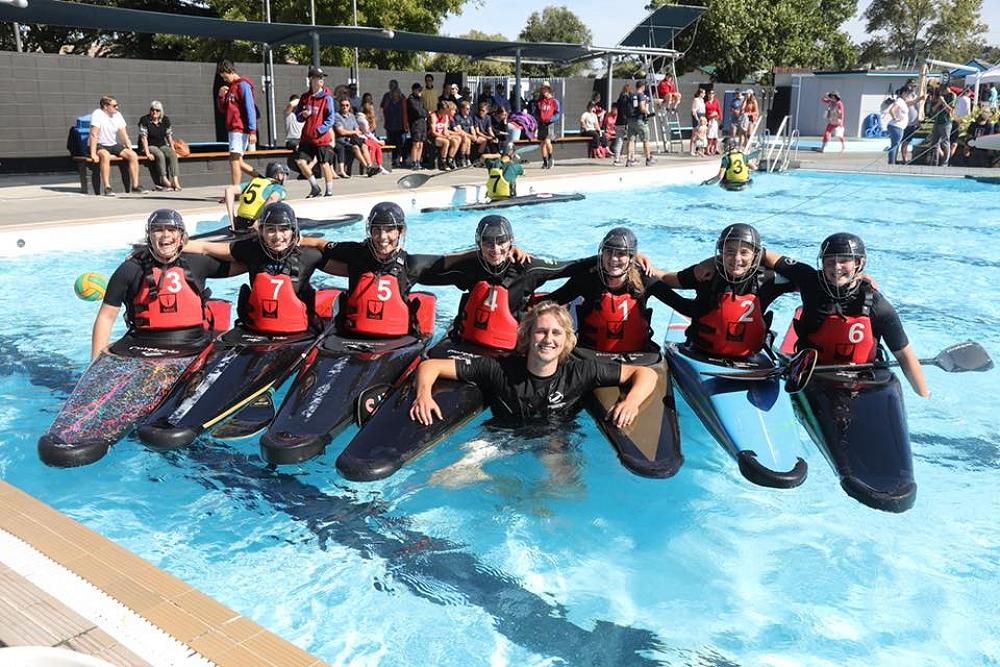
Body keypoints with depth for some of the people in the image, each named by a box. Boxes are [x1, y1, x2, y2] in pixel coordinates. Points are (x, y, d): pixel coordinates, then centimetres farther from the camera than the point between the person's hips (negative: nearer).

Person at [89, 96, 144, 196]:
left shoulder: (117, 114, 4)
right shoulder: (97, 114, -15)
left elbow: (124, 134, 5)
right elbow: (94, 135, -22)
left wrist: (130, 149, -5)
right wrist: (93, 154, -29)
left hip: (114, 145, 6)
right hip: (100, 146, -6)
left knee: (133, 155, -14)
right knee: (105, 155, -38)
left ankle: (135, 185, -9)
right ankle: (107, 188, -37)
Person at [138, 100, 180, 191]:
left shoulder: (165, 120, 7)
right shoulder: (144, 120, -7)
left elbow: (169, 136, 10)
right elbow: (143, 138, -11)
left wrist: (173, 150, -1)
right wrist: (147, 153, -21)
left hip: (162, 146, 4)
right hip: (149, 146, -4)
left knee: (172, 155, -27)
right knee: (160, 155, -35)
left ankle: (175, 180, -38)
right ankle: (164, 180, -38)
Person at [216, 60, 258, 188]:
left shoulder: (243, 85, -7)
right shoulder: (229, 87, 18)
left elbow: (250, 108, -15)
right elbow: (222, 110, 22)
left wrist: (252, 131, -22)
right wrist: (220, 96, 3)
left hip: (241, 129, -9)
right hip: (233, 129, 9)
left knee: (234, 158, -12)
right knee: (238, 161, 10)